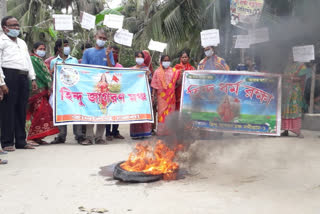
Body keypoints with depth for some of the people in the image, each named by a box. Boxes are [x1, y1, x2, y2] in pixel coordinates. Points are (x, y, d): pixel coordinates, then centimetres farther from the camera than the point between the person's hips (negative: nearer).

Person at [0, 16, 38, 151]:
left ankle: (21, 141, 14)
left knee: (22, 110, 8)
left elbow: (28, 61, 25)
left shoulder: (22, 42, 25)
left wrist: (33, 78, 13)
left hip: (23, 78, 7)